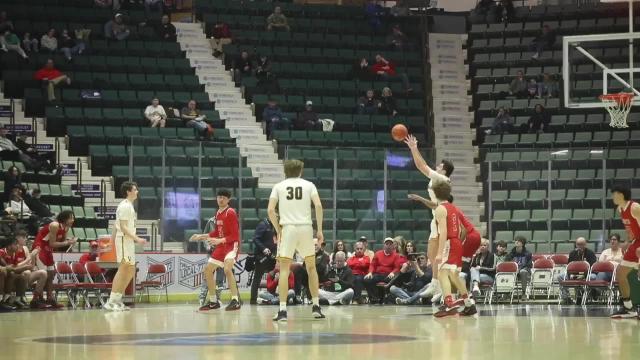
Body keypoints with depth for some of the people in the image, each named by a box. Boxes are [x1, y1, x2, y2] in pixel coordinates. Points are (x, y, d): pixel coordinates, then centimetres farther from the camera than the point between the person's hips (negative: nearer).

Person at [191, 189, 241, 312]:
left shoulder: (231, 212, -13)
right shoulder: (218, 213, 11)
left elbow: (235, 235, -17)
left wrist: (220, 240, -26)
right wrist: (202, 236, 18)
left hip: (232, 245, -9)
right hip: (221, 246, 9)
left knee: (227, 268, -32)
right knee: (207, 270, 10)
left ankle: (235, 301, -31)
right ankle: (213, 301, 22)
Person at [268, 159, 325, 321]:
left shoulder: (279, 186, 8)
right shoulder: (308, 185, 8)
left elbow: (270, 210, -2)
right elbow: (318, 206, -4)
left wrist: (278, 230, 6)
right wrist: (319, 230, 1)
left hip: (287, 228, -1)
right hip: (306, 228, 1)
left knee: (284, 269, 0)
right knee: (311, 267, 16)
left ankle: (282, 310, -9)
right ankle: (316, 307, 15)